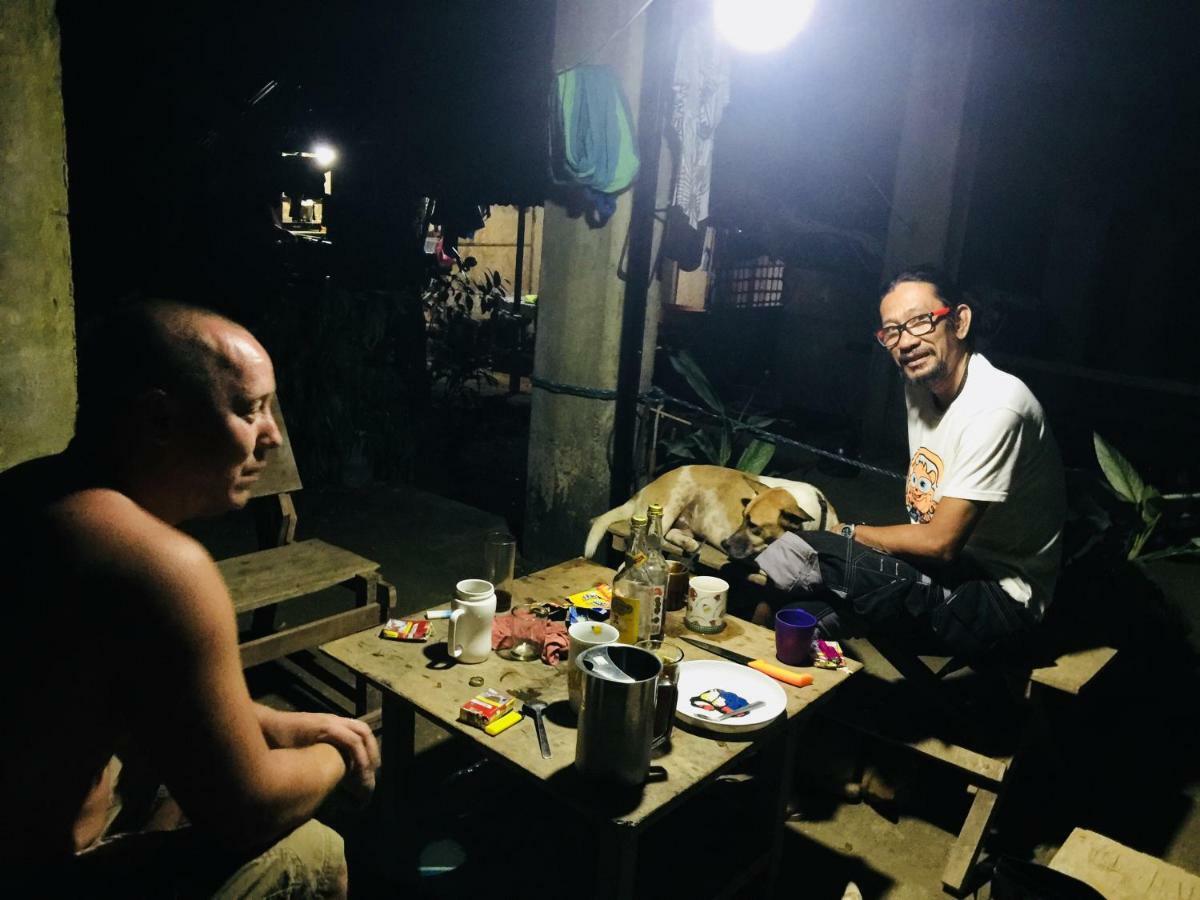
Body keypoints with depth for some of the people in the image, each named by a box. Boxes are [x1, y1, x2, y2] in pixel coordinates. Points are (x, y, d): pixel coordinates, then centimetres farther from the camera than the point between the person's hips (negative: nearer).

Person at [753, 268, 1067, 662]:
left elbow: (940, 542, -22)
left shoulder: (995, 405, -23)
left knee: (792, 556, -25)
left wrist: (850, 534, -9)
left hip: (1000, 600, -8)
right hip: (948, 571, 8)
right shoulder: (919, 386, 4)